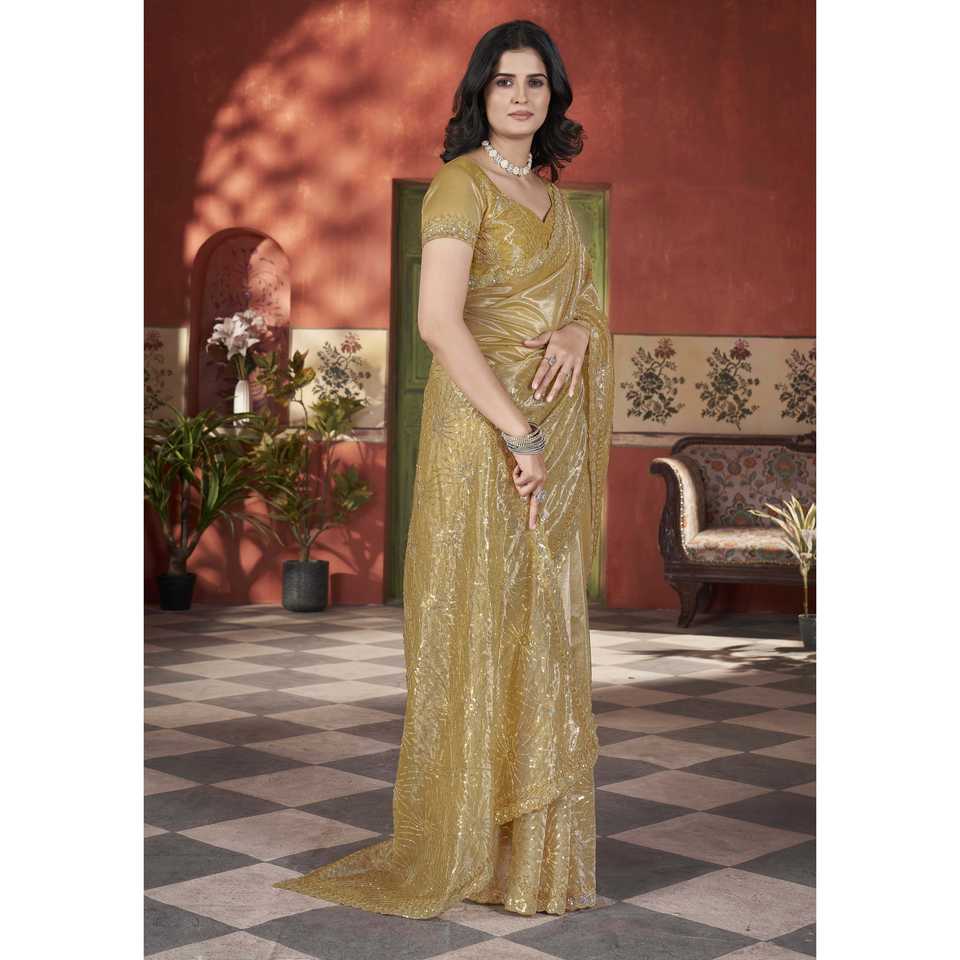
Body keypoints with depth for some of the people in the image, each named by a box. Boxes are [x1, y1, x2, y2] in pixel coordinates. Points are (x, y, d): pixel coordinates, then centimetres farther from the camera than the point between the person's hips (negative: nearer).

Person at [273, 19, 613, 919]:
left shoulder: (549, 194, 16)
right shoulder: (461, 184, -9)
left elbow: (588, 297, 20)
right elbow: (439, 321, -20)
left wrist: (578, 332, -5)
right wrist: (519, 435, -21)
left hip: (551, 437, 8)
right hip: (482, 431, -8)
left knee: (543, 630, 12)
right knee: (479, 630, -1)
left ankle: (535, 840, 26)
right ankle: (460, 849, 12)